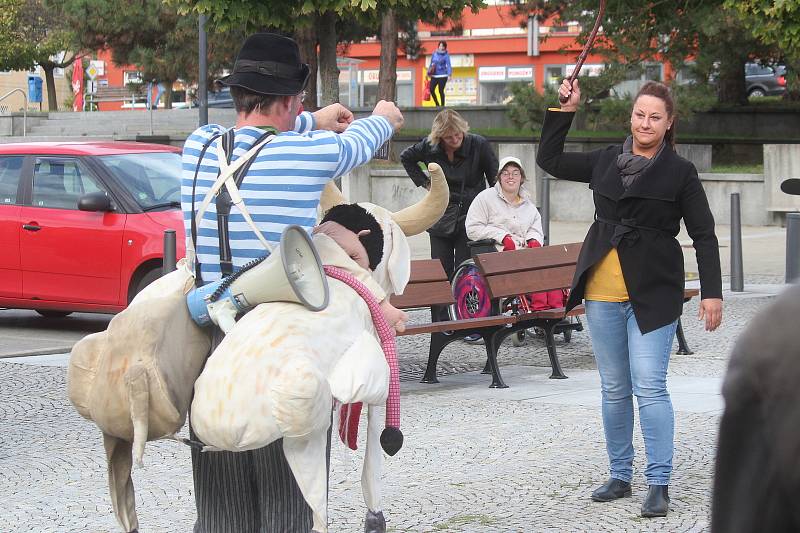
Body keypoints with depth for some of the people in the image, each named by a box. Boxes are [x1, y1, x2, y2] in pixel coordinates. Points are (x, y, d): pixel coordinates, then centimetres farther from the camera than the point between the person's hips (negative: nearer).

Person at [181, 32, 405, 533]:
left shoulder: (200, 148, 5)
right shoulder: (309, 153, -7)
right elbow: (356, 142, 16)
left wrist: (312, 122, 43)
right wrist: (384, 118, 39)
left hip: (210, 341, 4)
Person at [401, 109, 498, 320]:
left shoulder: (479, 145, -11)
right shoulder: (429, 147, -3)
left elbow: (495, 179, -2)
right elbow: (406, 158, 18)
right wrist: (424, 182, 8)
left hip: (470, 218, -3)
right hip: (441, 218, 3)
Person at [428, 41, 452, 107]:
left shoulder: (446, 55, -5)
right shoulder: (434, 54, 9)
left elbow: (448, 65, -16)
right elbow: (431, 64, 18)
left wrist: (449, 74, -30)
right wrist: (429, 72, 13)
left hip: (442, 76, -4)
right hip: (434, 76, 4)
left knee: (441, 91, -5)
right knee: (431, 90, -6)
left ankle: (442, 106, 5)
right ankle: (437, 104, 11)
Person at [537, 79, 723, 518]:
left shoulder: (680, 173, -1)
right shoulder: (606, 161, 9)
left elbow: (704, 236, 0)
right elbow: (549, 159, 16)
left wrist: (712, 293, -7)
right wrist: (565, 110, 8)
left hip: (652, 294, -4)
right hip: (602, 292, 4)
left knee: (649, 387, -11)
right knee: (614, 389, 10)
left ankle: (659, 484, -6)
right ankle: (621, 476, 21)